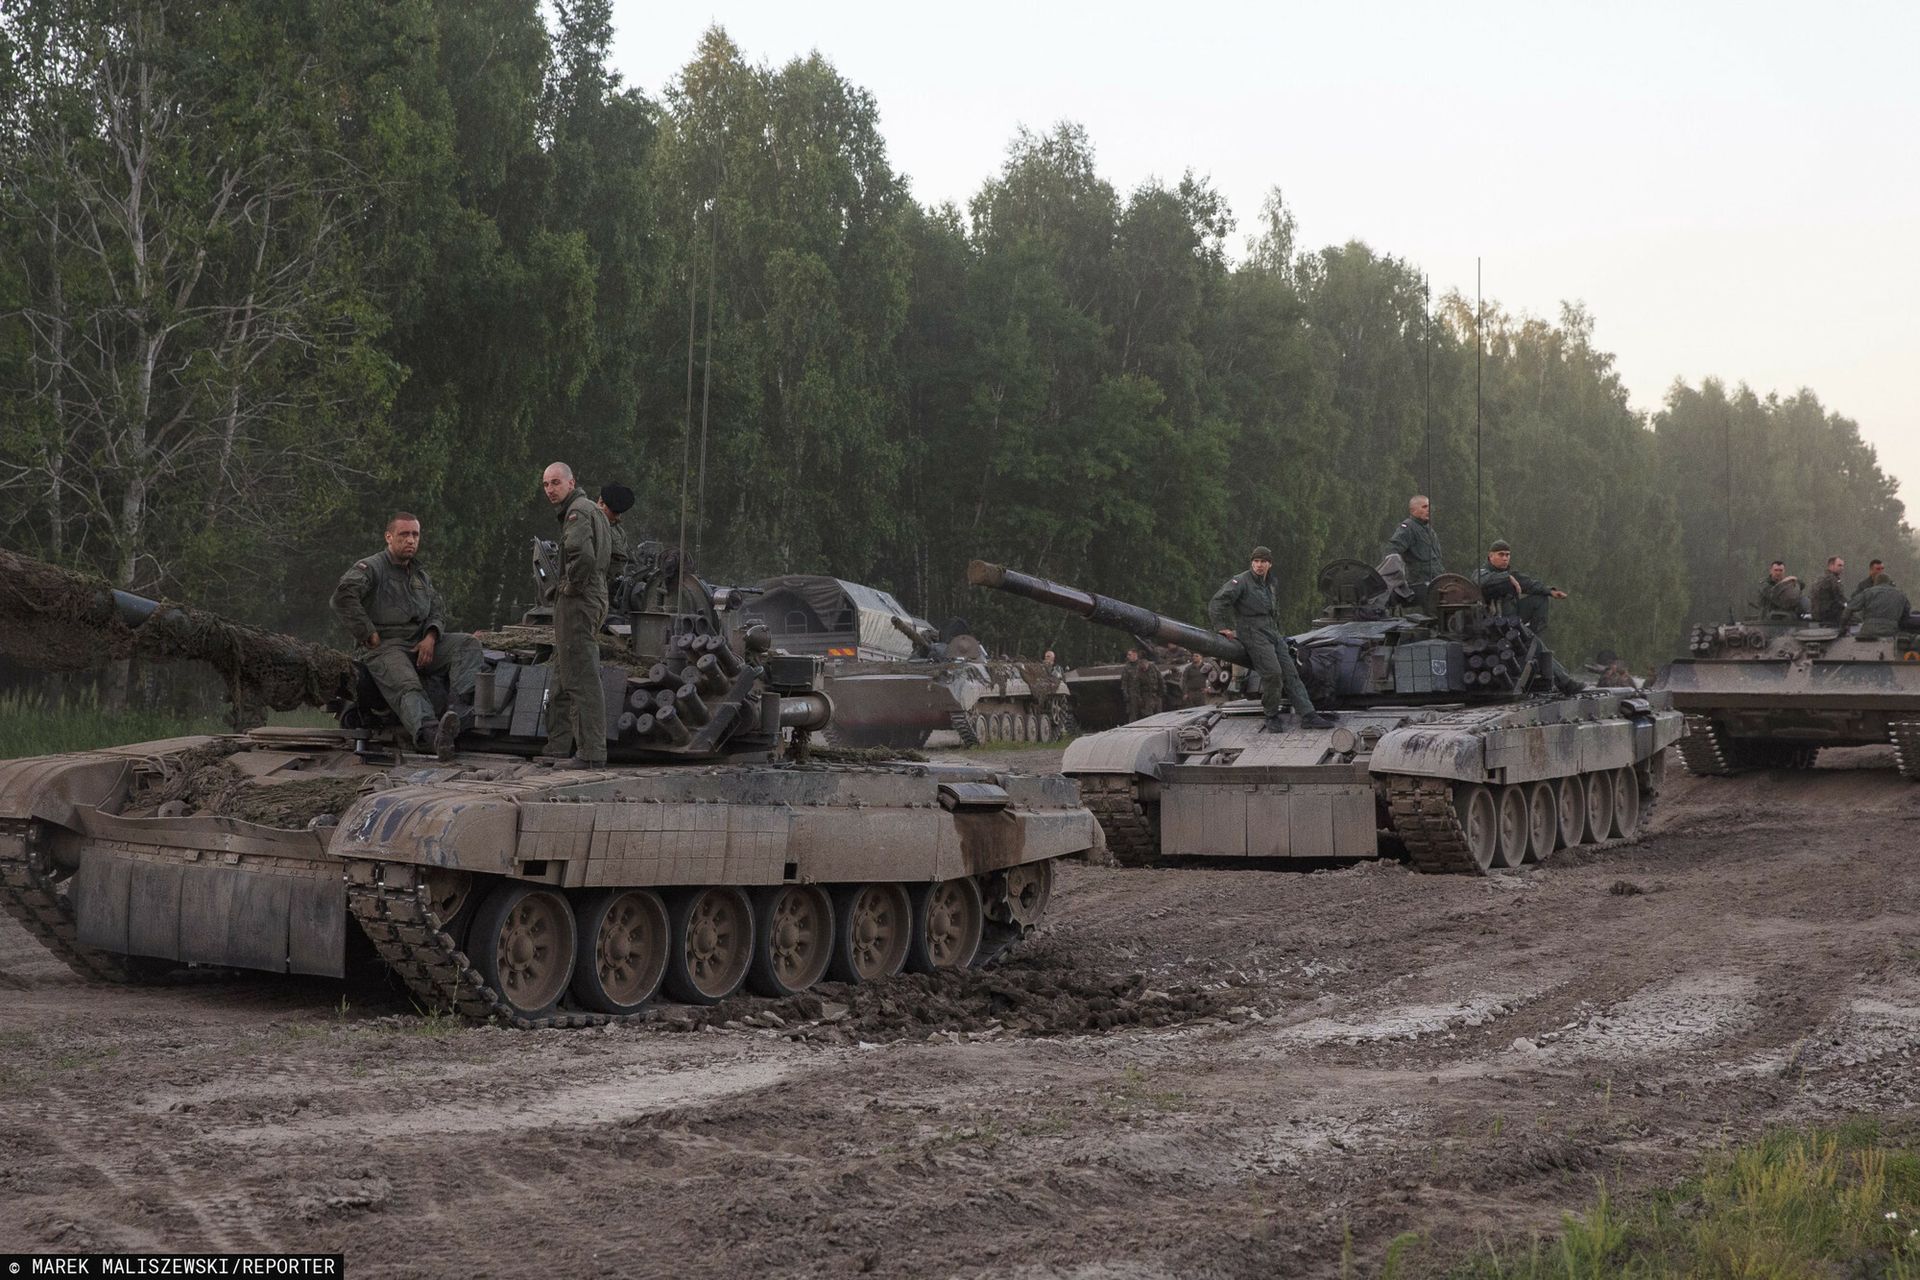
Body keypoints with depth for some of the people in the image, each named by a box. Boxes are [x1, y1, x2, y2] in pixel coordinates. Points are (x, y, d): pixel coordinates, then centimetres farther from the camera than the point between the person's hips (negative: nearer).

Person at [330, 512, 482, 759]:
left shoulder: (421, 576, 24)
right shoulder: (371, 567, 0)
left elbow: (436, 612, 21)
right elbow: (343, 596, -17)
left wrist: (431, 637, -3)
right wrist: (369, 635, -17)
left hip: (420, 645, 7)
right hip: (385, 647, -7)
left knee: (468, 643, -16)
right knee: (408, 687, -35)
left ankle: (459, 707, -37)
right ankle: (430, 734, -64)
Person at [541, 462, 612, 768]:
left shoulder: (578, 511, -14)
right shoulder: (592, 508, 20)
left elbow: (583, 555, -31)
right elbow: (605, 553, 31)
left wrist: (572, 586, -16)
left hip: (578, 603, -11)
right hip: (592, 600, 11)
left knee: (582, 680, -10)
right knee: (561, 681, 16)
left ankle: (590, 753, -11)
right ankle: (560, 748, 21)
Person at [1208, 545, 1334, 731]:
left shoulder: (1269, 585, 18)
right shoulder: (1241, 582, -6)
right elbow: (1216, 603, -15)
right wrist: (1223, 628, -18)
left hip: (1273, 634, 8)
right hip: (1253, 634, -8)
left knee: (1291, 674, -2)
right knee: (1273, 673, -24)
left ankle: (1308, 716, -5)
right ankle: (1272, 717, -9)